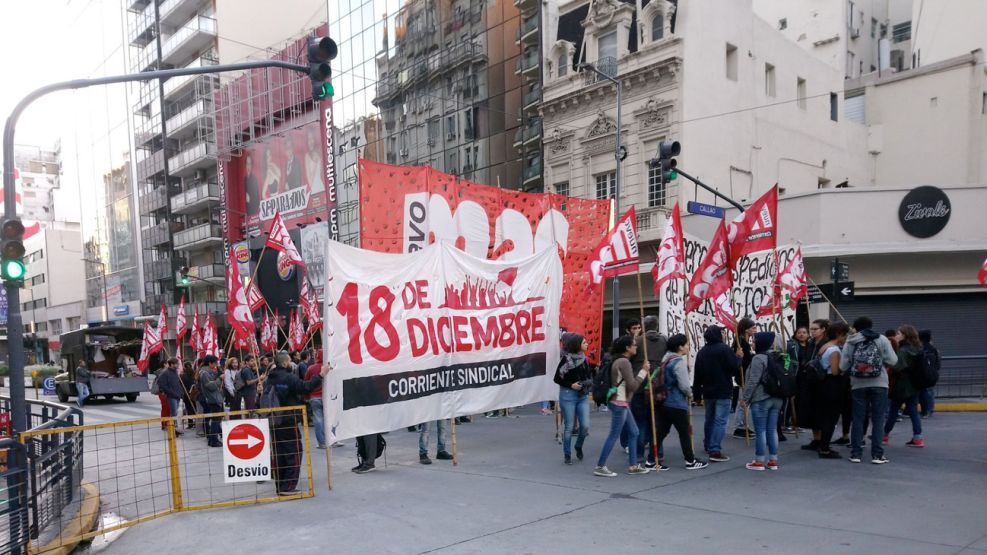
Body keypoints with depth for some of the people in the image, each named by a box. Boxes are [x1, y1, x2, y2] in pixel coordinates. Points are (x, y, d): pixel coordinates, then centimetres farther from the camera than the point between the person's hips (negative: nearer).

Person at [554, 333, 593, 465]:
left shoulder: (585, 359, 4)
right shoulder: (566, 359, -11)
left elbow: (589, 375, 15)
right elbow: (557, 378, -7)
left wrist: (588, 382, -5)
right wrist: (570, 385, -16)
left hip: (583, 396, 5)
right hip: (568, 395, -5)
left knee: (585, 426, -1)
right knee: (568, 427, 3)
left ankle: (579, 447, 27)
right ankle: (567, 455, 17)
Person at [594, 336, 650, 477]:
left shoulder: (619, 360, 13)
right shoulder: (624, 362, -17)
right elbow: (632, 385, -19)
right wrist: (643, 371, -12)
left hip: (622, 403, 10)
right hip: (619, 403, -10)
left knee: (633, 432, 14)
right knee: (614, 435, -4)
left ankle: (632, 465, 20)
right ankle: (600, 466, 3)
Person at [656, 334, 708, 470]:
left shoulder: (666, 359, 10)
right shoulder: (679, 362, -17)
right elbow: (684, 385, -20)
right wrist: (690, 394, 1)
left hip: (664, 402, 8)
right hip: (677, 404, -8)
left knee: (661, 432, 10)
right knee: (684, 433, 6)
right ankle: (690, 461, 17)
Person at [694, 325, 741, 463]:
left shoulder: (702, 352, 6)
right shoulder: (724, 348, -14)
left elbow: (698, 374, 8)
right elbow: (734, 366, -18)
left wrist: (698, 392, 14)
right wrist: (739, 357, 3)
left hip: (708, 391, 7)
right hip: (723, 391, -7)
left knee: (709, 419, 21)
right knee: (720, 421, -6)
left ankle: (708, 446, 35)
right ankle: (715, 451, -12)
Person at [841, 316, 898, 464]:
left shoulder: (850, 342, 2)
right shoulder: (882, 339, 0)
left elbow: (843, 366, -1)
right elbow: (892, 361, -4)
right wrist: (880, 360, 16)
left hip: (858, 385, 1)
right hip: (879, 384, -1)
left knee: (858, 419, 7)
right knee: (878, 419, 4)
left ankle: (855, 453, 9)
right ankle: (877, 454, 4)